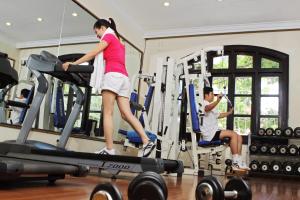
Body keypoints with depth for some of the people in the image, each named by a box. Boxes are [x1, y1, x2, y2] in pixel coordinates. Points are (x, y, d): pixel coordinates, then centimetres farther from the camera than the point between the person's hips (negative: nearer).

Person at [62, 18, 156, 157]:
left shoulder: (108, 36, 9)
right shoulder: (119, 43, 32)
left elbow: (93, 54, -4)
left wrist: (73, 64, -7)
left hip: (113, 75, -8)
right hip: (123, 77, 8)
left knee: (107, 113, -9)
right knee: (127, 114, -3)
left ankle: (109, 149, -13)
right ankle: (147, 142, -14)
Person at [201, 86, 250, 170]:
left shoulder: (211, 106, 25)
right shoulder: (204, 103, -8)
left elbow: (218, 115, 39)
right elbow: (207, 108, -34)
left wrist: (229, 112, 29)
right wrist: (217, 100, -50)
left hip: (214, 132, 10)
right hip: (209, 134, -10)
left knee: (239, 137, 2)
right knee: (233, 134, -23)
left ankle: (239, 162, -1)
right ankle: (235, 162, -17)